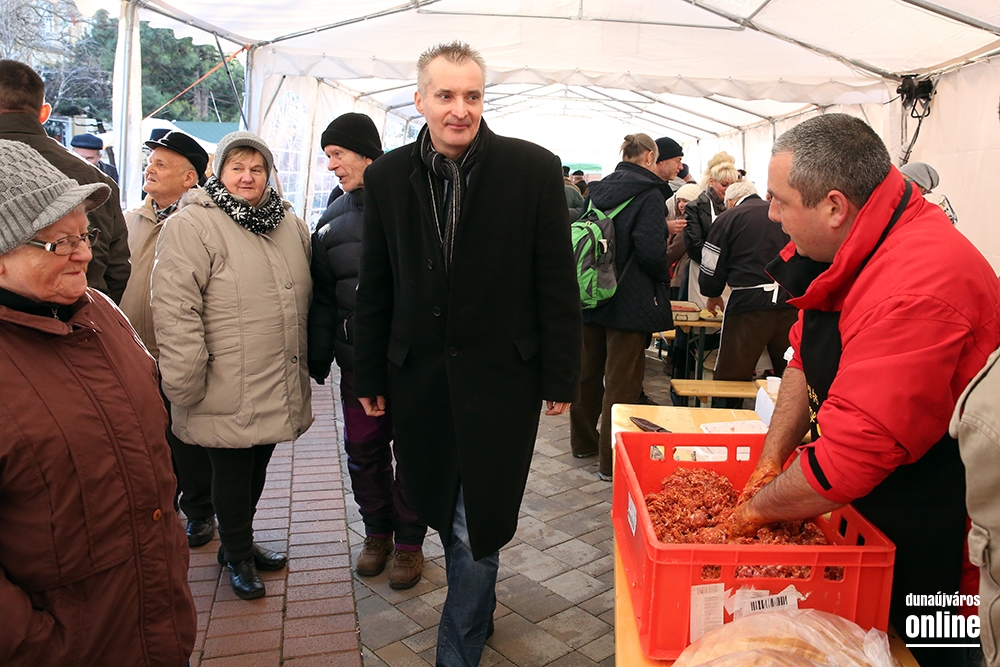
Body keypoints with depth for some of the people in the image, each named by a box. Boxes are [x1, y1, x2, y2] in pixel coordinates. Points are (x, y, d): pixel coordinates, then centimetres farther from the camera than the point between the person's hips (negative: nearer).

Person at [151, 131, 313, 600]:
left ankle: (241, 544, 40)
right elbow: (174, 310, -17)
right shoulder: (191, 225, -11)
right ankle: (237, 556, 29)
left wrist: (307, 363, 19)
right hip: (229, 394, -6)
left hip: (277, 386, 7)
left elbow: (303, 298, 21)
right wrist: (186, 383, -19)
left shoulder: (289, 225, 12)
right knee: (232, 471, 7)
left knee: (257, 468, 19)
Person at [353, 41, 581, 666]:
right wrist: (370, 375, 9)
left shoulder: (534, 169, -6)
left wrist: (560, 379, -4)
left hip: (500, 376, -3)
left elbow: (557, 284, -4)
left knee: (477, 525, 2)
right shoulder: (388, 175, 3)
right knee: (444, 511, 18)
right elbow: (376, 288, 8)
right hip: (418, 376, 4)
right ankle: (477, 612, 45)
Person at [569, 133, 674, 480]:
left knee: (588, 372, 18)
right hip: (630, 302, -7)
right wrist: (664, 276, -2)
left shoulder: (598, 191, 8)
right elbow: (651, 251, -21)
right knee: (622, 382, 1)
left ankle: (583, 441, 33)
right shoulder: (649, 194, -12)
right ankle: (612, 460, 7)